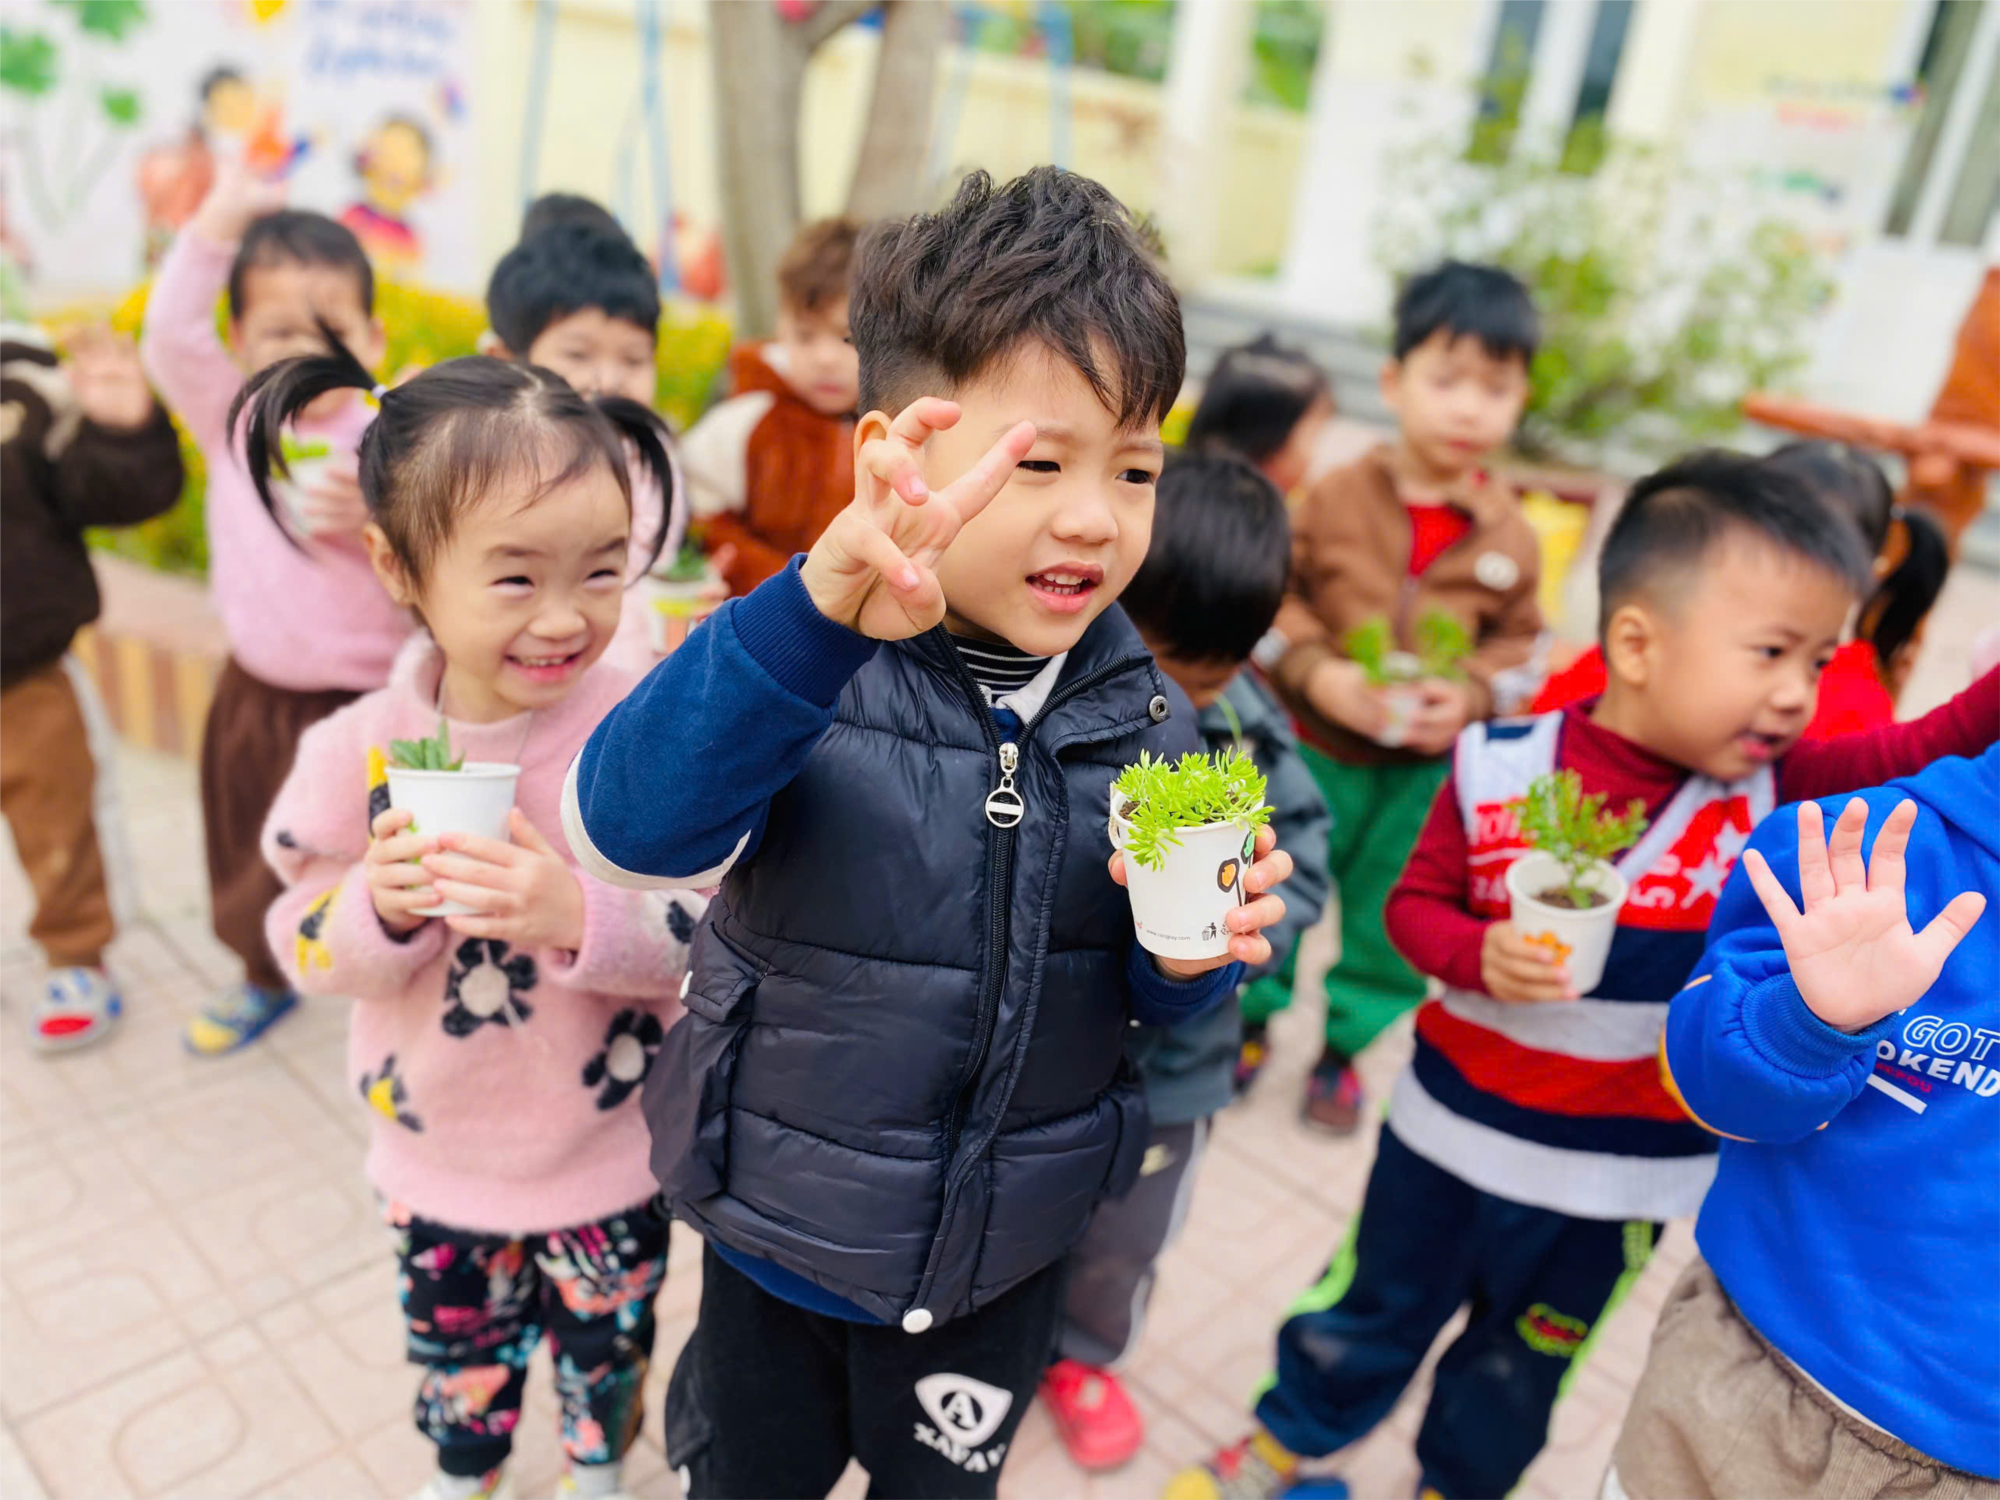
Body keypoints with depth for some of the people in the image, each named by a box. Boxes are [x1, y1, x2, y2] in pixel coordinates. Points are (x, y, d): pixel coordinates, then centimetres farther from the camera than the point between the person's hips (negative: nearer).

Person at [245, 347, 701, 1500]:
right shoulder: (358, 751, -15)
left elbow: (707, 938, -21)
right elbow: (308, 946, -7)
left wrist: (576, 916, -38)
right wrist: (381, 909, -29)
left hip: (608, 1151, -2)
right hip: (437, 1150, 2)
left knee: (606, 1339, 25)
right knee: (456, 1341, 28)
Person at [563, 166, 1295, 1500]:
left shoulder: (1143, 711, -11)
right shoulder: (802, 669, -23)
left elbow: (1155, 998, -1)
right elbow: (635, 823, -43)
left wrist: (1198, 949, -25)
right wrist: (823, 612, -58)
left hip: (1008, 1249, 2)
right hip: (782, 1234, -2)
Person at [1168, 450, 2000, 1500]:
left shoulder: (1773, 787, -13)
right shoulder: (1501, 768, -18)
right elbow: (1416, 901, -9)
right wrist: (1479, 955, -27)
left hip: (1618, 1178, 2)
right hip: (1452, 1127, -1)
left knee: (1519, 1371, 24)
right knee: (1371, 1314, 22)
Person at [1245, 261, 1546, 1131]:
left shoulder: (1510, 538, -5)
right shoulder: (1338, 497, -10)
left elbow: (1517, 640, 4)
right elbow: (1278, 592, -6)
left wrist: (1470, 697, -15)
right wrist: (1320, 674, -20)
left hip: (1429, 768, 2)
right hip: (1316, 746, -1)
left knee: (1388, 920, 15)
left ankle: (1345, 1043, 39)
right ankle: (1251, 1018, 39)